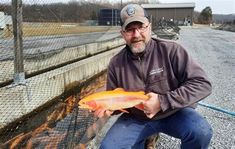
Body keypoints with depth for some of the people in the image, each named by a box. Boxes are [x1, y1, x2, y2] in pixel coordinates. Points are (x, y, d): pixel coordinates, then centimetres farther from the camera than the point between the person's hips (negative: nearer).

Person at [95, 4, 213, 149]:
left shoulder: (171, 50, -14)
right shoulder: (116, 64, -5)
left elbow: (202, 84, -18)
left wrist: (163, 102, -25)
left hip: (173, 113, -2)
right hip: (135, 118, 2)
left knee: (201, 132, -29)